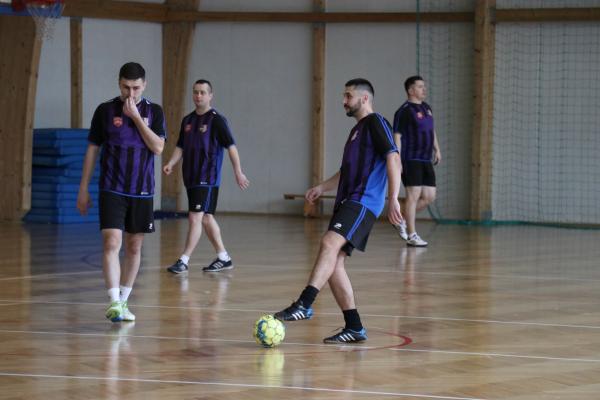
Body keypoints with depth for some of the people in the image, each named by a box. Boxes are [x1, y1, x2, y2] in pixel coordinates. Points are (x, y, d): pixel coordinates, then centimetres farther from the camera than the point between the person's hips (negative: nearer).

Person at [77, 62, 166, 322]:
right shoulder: (105, 111, 0)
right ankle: (114, 302, -21)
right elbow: (92, 150, 5)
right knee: (111, 243, -16)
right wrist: (83, 189, 3)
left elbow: (158, 148, -10)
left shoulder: (153, 111, 3)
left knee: (134, 247, 8)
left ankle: (123, 302, 19)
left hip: (142, 192, 2)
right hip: (112, 190, -2)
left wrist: (136, 117, -15)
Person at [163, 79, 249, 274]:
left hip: (207, 178, -7)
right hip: (191, 177, 7)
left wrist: (238, 172, -12)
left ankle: (183, 261, -9)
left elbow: (231, 146, -9)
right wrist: (171, 163, -1)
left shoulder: (216, 120, -8)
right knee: (206, 217, 12)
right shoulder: (187, 120, 12)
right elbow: (181, 146, 16)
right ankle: (223, 258, 22)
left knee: (196, 217, -11)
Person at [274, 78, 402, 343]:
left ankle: (304, 304, -41)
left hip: (363, 202, -10)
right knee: (334, 264, 2)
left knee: (329, 243, -28)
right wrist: (322, 187, 25)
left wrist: (393, 199, -23)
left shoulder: (376, 123, -3)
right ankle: (354, 328, 6)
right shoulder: (356, 130, 25)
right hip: (347, 202, 10)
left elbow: (393, 159, -14)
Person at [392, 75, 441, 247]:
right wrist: (397, 160, -19)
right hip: (411, 160, -8)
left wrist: (437, 149, 22)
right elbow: (397, 136, -13)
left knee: (429, 196, 6)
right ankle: (411, 235, -3)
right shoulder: (404, 111, -9)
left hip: (426, 160, 8)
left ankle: (402, 219, 23)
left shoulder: (426, 107, 16)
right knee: (414, 194, -8)